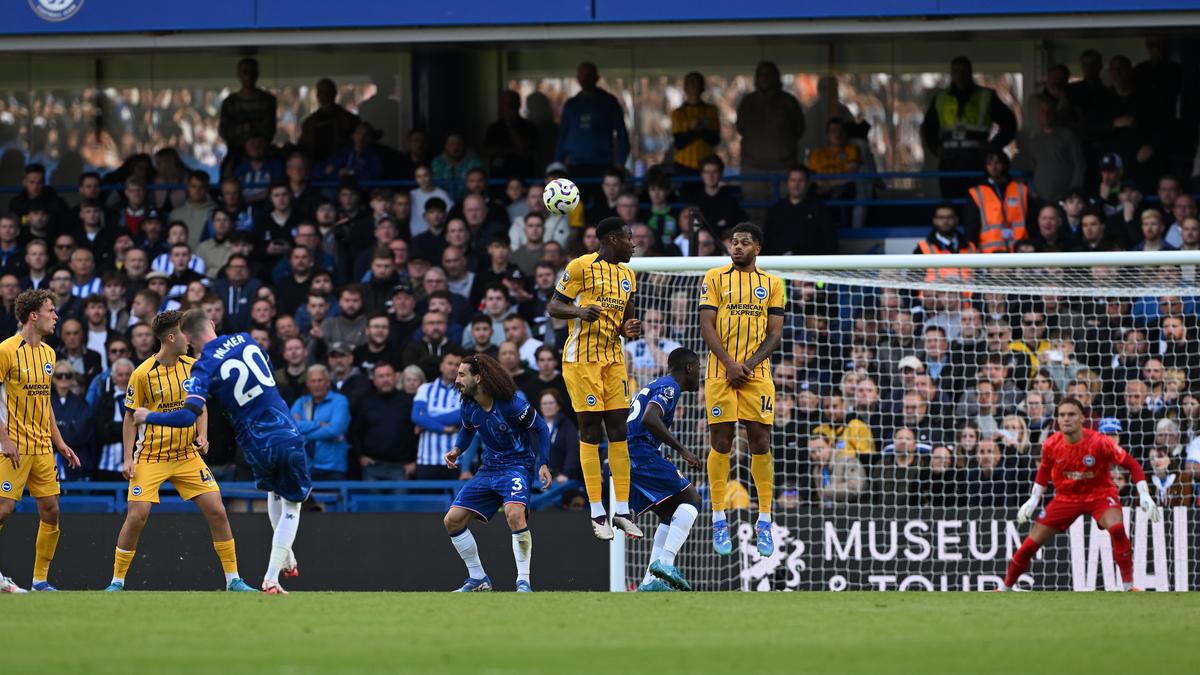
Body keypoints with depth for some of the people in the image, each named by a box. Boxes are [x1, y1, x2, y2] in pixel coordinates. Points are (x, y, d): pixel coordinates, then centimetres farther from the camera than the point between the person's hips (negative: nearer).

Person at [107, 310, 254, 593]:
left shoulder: (192, 366, 3)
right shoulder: (143, 374, -10)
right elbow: (131, 417, -4)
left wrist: (202, 435, -3)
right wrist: (128, 458, -9)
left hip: (187, 455, 4)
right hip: (151, 458, -4)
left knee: (217, 512, -4)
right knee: (137, 516, -12)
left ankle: (233, 580, 5)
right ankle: (117, 582, 3)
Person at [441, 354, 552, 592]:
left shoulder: (511, 403, -20)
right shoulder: (468, 407, -2)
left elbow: (540, 428, -8)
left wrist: (543, 464, -16)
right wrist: (456, 450, 1)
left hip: (517, 464, -7)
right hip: (488, 469, 7)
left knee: (515, 514, -34)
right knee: (452, 520, 0)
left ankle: (523, 582, -24)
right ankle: (478, 579, 14)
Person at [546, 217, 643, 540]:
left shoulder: (627, 274, 13)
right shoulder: (581, 266, -8)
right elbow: (553, 306, -6)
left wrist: (629, 330, -2)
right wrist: (580, 311, -26)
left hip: (613, 358, 7)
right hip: (582, 358, -7)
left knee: (618, 431, 3)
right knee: (590, 431, -4)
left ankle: (622, 511, 6)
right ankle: (598, 513, -1)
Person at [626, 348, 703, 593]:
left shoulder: (652, 387, 28)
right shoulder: (669, 387, -4)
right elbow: (650, 419, -21)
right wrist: (681, 450, -17)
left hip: (620, 462, 10)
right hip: (640, 455, -10)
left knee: (670, 515, 14)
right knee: (691, 499, -7)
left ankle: (651, 581, 4)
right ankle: (666, 561, -22)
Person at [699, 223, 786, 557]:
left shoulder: (772, 284, 10)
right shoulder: (714, 278, 6)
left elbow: (775, 333, 5)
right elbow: (707, 325, -1)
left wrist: (750, 364, -9)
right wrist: (729, 363, -13)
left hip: (757, 374, 1)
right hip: (721, 373, -1)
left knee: (760, 443, -2)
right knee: (720, 443, -2)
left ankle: (764, 522, 3)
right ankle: (719, 520, 5)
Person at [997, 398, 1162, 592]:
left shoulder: (1099, 442, -24)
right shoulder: (1051, 445, -13)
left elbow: (1132, 464, -17)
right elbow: (1044, 469, 10)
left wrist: (1145, 495, -25)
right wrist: (1033, 500, 7)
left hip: (1100, 494, -3)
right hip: (1066, 496, 3)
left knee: (1117, 528, -34)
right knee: (1030, 544, 0)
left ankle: (1129, 586, -22)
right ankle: (1005, 588, 22)